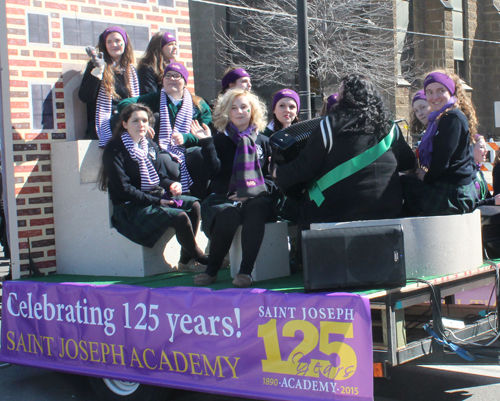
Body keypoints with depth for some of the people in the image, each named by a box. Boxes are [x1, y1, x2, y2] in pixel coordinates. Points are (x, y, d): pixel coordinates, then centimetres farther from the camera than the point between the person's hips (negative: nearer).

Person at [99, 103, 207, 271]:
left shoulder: (150, 145, 13)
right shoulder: (114, 150, -11)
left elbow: (161, 176, 17)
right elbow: (123, 189, -17)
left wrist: (171, 185, -9)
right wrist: (156, 201, -20)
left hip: (156, 197, 8)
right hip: (131, 208, -8)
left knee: (193, 205, -13)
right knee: (179, 217, -26)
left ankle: (186, 259, -11)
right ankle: (199, 257, -5)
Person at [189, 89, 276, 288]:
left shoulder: (263, 141, 16)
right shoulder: (220, 141, 12)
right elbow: (214, 172, -3)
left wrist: (254, 192, -6)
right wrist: (206, 143, -10)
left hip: (256, 197, 1)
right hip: (225, 197, 0)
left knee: (256, 210, -36)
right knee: (227, 216, -36)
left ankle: (245, 271, -35)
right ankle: (211, 270, -18)